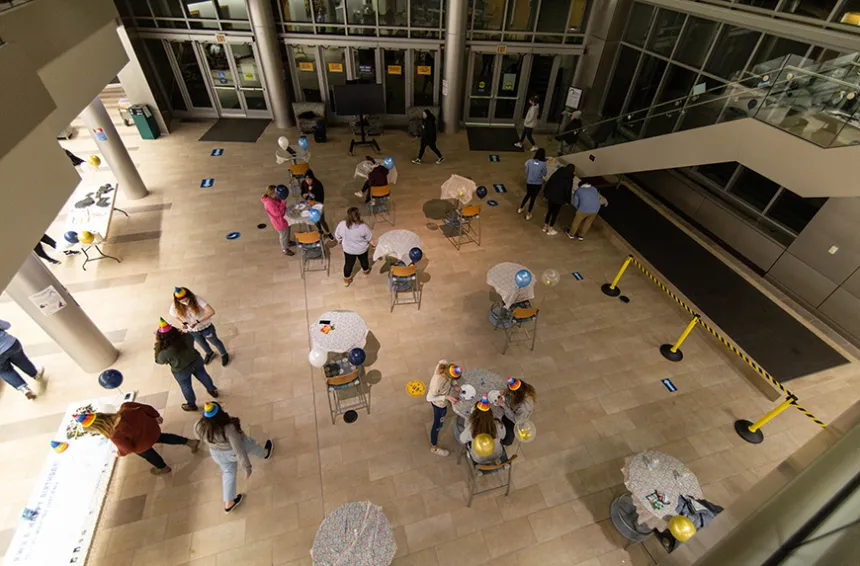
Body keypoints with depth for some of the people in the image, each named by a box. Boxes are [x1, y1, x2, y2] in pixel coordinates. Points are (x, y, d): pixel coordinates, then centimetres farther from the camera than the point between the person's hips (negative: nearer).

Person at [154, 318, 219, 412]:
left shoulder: (165, 352, -36)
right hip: (196, 361, 3)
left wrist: (157, 344, -14)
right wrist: (180, 332, -3)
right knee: (203, 376, 31)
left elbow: (159, 361, -12)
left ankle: (191, 405, 51)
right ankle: (213, 391, 55)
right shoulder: (185, 337, -27)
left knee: (186, 387, 26)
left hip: (182, 372, -3)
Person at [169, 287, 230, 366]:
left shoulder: (197, 300, -35)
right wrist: (182, 323, -20)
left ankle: (224, 354, 54)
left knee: (215, 342, 23)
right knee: (202, 344, 32)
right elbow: (175, 315, -1)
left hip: (206, 327, -3)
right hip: (192, 331, 4)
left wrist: (197, 322, -46)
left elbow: (211, 311, -43)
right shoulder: (174, 307, -24)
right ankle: (209, 353, 66)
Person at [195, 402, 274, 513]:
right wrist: (247, 467, -23)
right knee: (252, 445, 30)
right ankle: (266, 454, 61)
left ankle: (228, 504, 42)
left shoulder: (200, 427, -30)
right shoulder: (229, 429, -44)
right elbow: (239, 450, -35)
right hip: (234, 451, -4)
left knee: (228, 473, 28)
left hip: (218, 454, 4)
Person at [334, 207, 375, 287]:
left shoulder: (342, 225, -26)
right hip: (361, 249, -1)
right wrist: (374, 244, 4)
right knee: (364, 260, 30)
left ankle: (346, 280, 42)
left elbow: (337, 236, -8)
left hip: (348, 250, 1)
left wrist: (340, 241, 14)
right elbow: (370, 239, -16)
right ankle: (366, 271, 58)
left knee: (348, 264, 24)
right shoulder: (362, 227, -31)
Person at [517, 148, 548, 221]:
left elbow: (526, 171, 1)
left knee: (528, 195, 28)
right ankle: (528, 214, 20)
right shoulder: (543, 164, -17)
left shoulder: (530, 161, -11)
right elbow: (544, 174, -4)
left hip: (529, 182, 2)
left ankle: (520, 208, 40)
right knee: (533, 198, 13)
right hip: (537, 184, -2)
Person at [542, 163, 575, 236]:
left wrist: (545, 192, 12)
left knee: (549, 211, 20)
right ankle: (550, 230, 18)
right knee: (555, 213, 10)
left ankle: (545, 226, 30)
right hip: (559, 198, -4)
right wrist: (568, 200, -1)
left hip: (550, 195, 5)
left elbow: (549, 182, 2)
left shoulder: (557, 173, -3)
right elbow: (568, 191, -14)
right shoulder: (569, 179, -16)